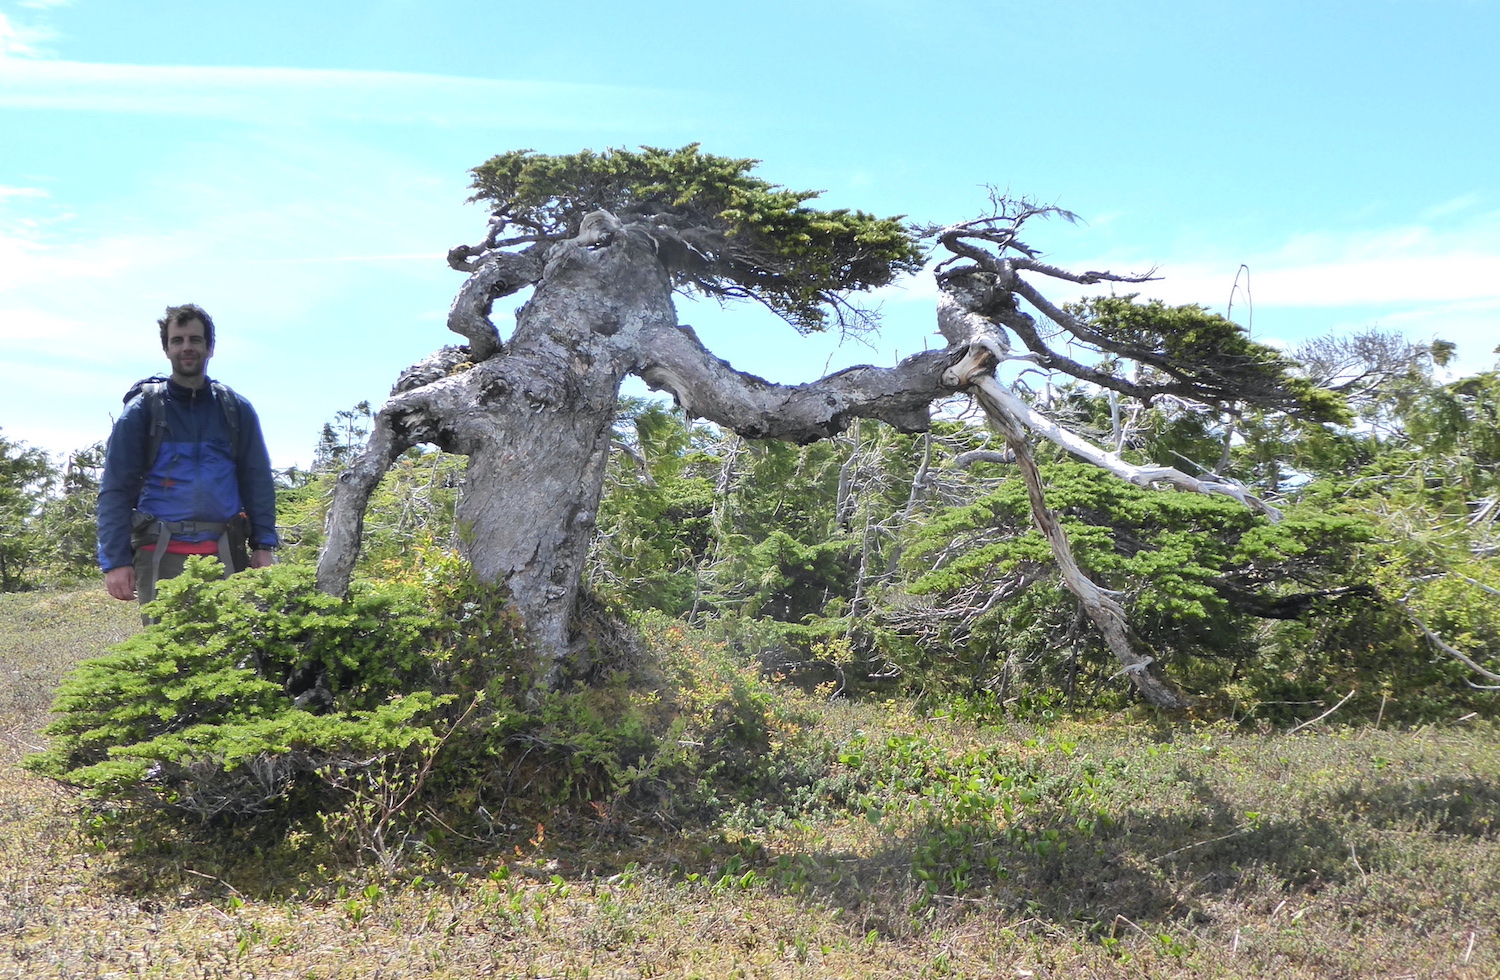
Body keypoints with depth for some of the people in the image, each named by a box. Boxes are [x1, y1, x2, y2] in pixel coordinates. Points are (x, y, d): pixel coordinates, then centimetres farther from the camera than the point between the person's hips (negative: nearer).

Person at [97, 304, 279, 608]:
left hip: (225, 554, 2)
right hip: (162, 555, -1)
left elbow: (257, 481, 12)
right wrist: (115, 561, -5)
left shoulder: (236, 409, 11)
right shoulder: (142, 410, 5)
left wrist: (263, 546, 2)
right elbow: (115, 490, 3)